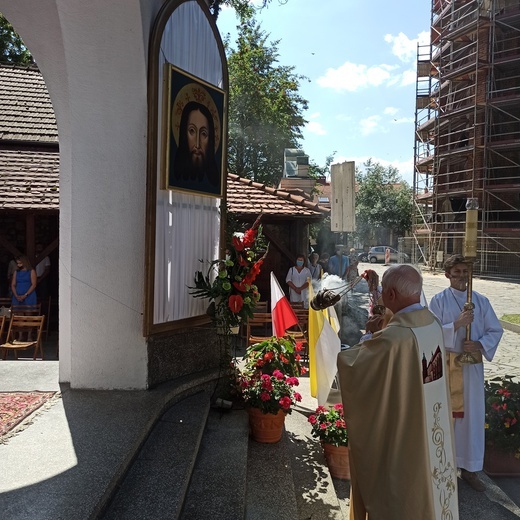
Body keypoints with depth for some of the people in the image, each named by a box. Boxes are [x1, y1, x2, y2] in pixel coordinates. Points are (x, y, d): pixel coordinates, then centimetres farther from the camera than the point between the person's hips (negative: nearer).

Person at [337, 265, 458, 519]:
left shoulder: (393, 337, -31)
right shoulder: (434, 323, -7)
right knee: (426, 478, 26)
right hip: (433, 426, 7)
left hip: (401, 433, -7)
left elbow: (348, 362, -19)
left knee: (402, 490, 14)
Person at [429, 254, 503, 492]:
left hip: (472, 366, 2)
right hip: (445, 364, -2)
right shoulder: (439, 300, -4)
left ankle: (469, 468, 24)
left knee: (471, 415, 9)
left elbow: (496, 330, 4)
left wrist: (480, 345, -13)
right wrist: (457, 324, -24)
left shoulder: (481, 301, 3)